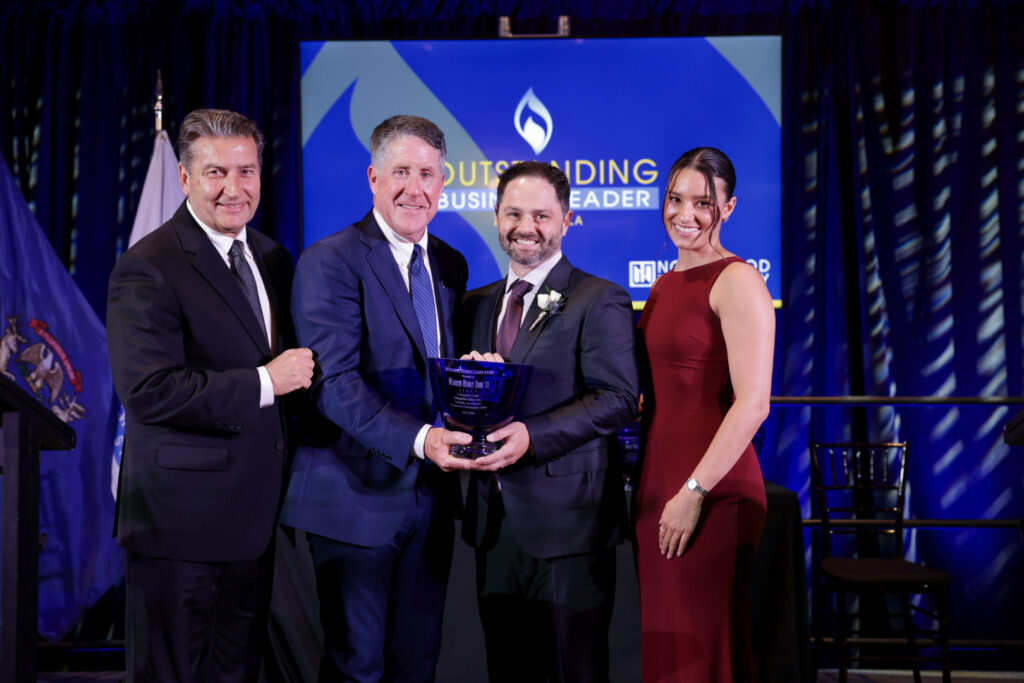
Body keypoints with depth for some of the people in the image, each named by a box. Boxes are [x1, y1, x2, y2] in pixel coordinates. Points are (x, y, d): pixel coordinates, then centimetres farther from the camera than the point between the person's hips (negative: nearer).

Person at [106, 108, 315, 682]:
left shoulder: (274, 259, 11)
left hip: (255, 512, 7)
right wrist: (264, 382, -21)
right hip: (180, 521, -7)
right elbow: (148, 392, -24)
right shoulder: (146, 269, -14)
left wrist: (299, 372, -1)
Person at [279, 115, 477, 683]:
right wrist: (418, 439, -29)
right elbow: (334, 381, -19)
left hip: (431, 493, 6)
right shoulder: (329, 262, -10)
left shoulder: (450, 265, 12)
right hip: (358, 492, -6)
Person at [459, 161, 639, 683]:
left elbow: (619, 399, -15)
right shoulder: (477, 305, 15)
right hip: (494, 520, 6)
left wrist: (532, 436, -25)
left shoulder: (599, 301, -6)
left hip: (567, 520, -6)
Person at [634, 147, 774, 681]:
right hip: (656, 485, 8)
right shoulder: (665, 283, 15)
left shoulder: (736, 281, -10)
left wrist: (694, 493, -18)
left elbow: (753, 404, -17)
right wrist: (649, 489, 10)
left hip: (713, 496, -7)